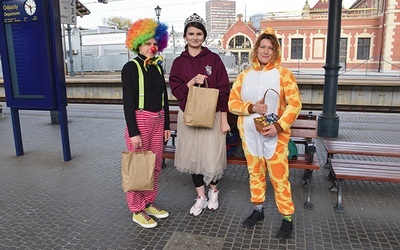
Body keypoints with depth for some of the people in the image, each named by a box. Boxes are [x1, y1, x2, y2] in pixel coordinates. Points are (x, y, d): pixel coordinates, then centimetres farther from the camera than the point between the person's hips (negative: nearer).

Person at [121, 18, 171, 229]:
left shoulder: (157, 67, 11)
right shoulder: (131, 67, -8)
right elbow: (128, 102, -12)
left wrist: (166, 125, 11)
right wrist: (133, 132, -16)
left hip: (158, 120, 7)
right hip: (140, 120, -6)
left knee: (155, 165, 12)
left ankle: (149, 203, 29)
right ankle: (137, 211, 18)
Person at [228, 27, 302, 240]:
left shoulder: (283, 74, -4)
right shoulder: (244, 75, 6)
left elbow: (294, 104, -8)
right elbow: (232, 102, 2)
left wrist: (278, 126, -21)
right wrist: (251, 108, -16)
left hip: (275, 136, -3)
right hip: (250, 134, 4)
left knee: (279, 177, 1)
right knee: (255, 173, 15)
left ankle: (287, 218, 16)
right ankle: (258, 210, 32)